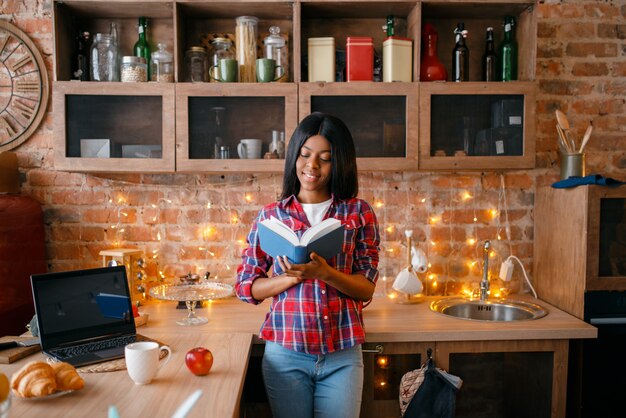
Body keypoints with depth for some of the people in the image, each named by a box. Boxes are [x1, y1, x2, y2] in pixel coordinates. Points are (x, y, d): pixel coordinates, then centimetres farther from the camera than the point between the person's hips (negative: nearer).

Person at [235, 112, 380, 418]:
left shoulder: (358, 213, 1)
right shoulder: (271, 215, 2)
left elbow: (367, 288, -4)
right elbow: (245, 286, 1)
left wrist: (323, 272, -22)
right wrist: (293, 277, -15)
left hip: (342, 356, 0)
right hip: (285, 354, 0)